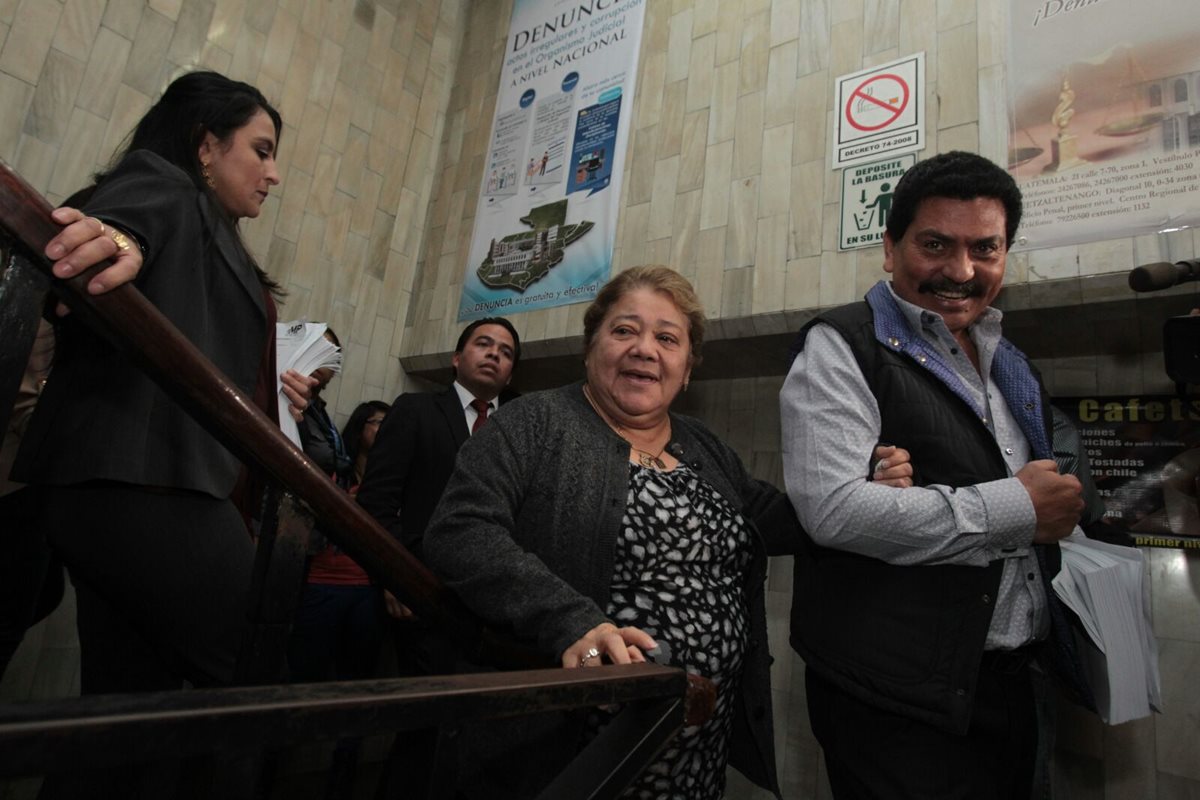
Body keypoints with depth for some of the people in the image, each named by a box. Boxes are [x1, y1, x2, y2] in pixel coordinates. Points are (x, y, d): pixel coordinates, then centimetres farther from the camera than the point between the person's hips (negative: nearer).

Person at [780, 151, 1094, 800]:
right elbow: (833, 508, -25)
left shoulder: (1010, 367, 15)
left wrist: (1064, 507, 7)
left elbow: (1056, 494, 30)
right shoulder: (843, 347, -11)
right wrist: (1014, 509, -15)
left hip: (1008, 685, 8)